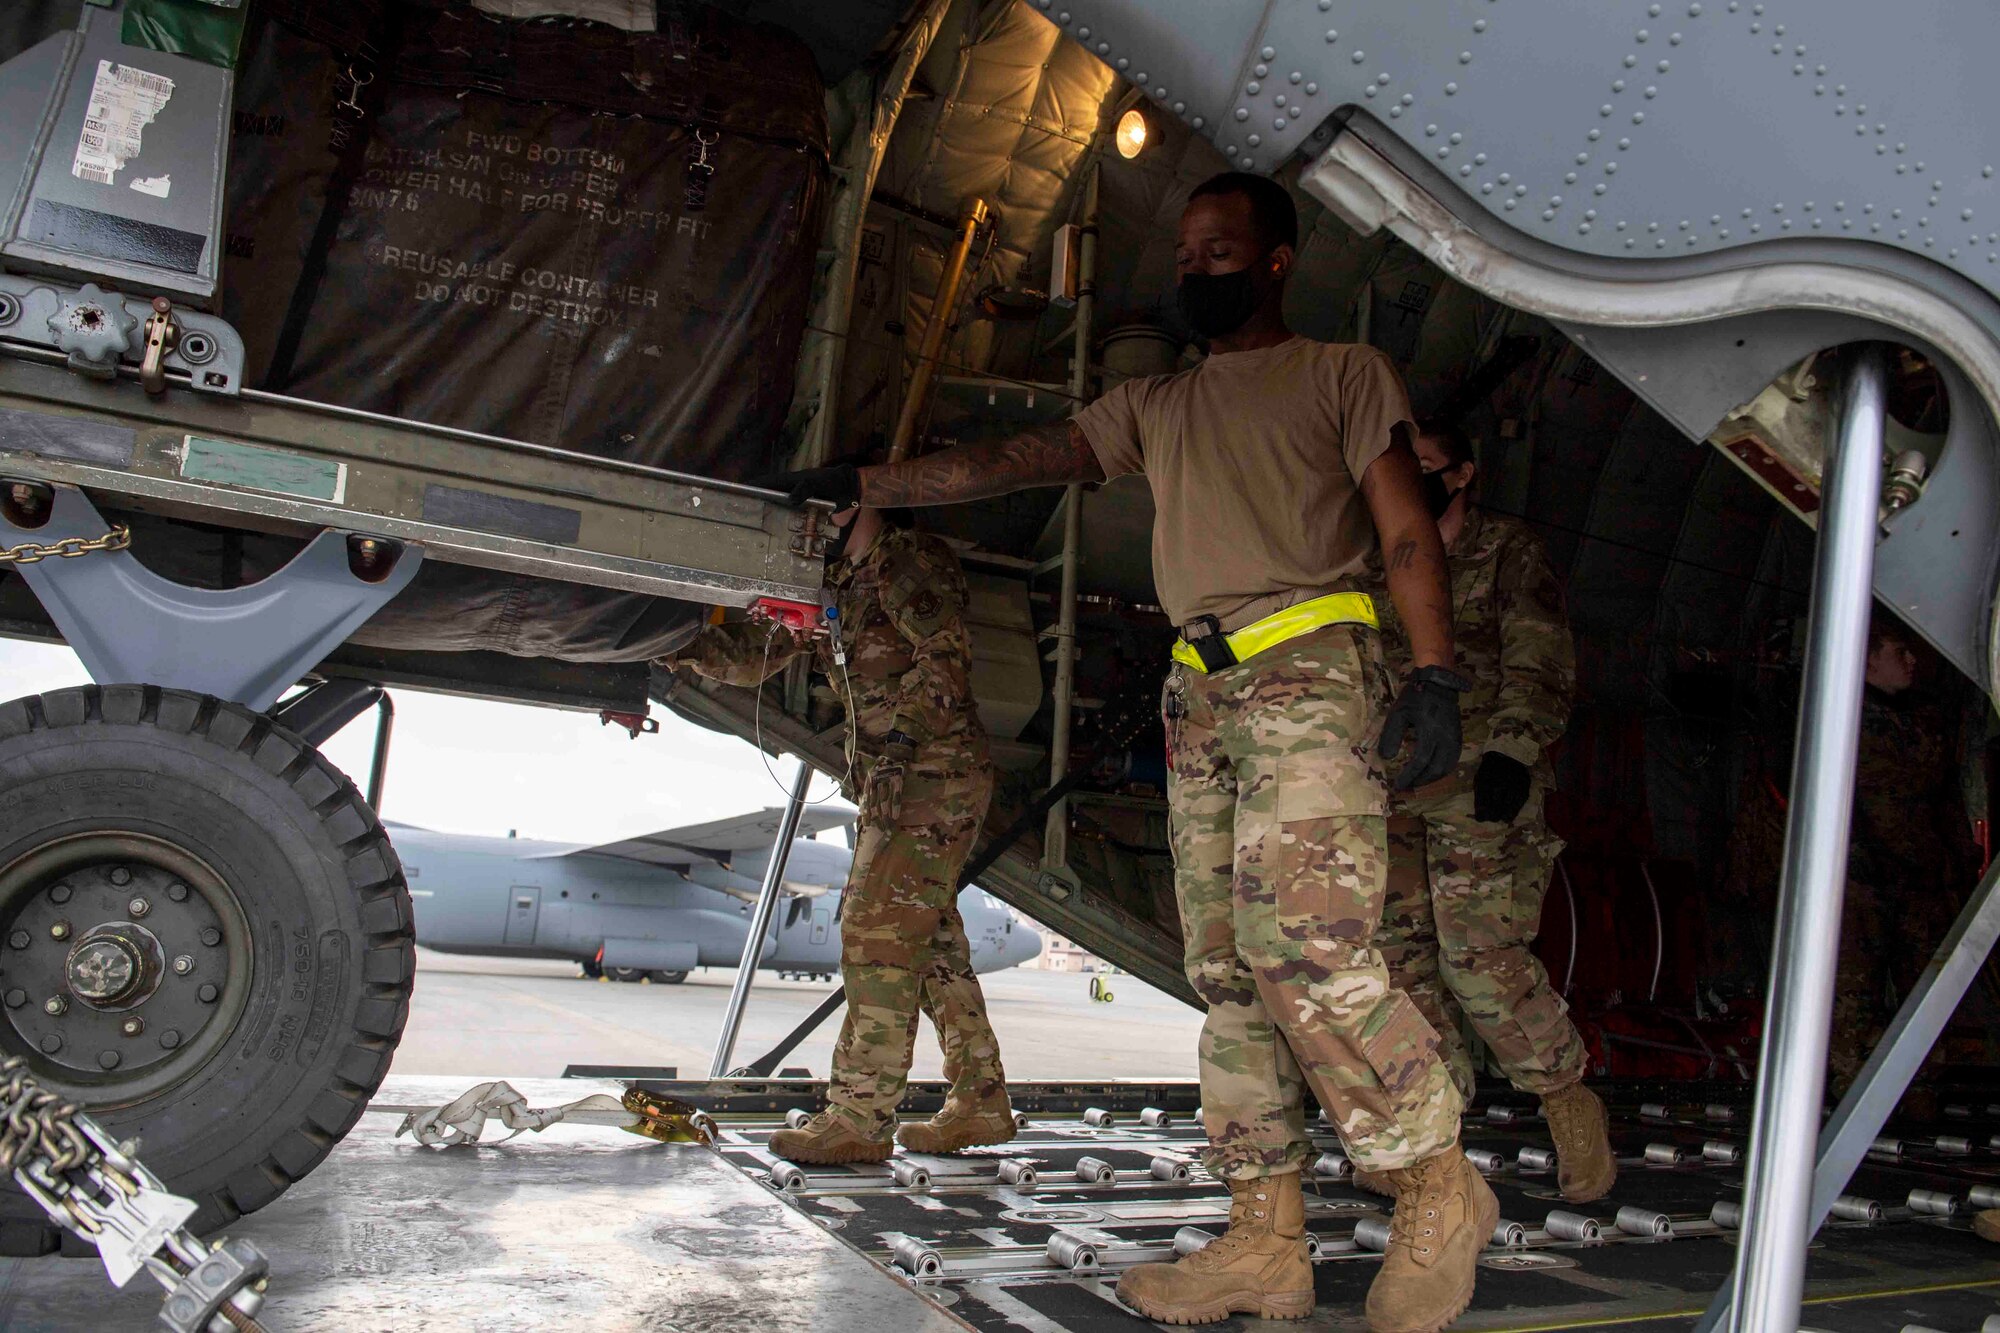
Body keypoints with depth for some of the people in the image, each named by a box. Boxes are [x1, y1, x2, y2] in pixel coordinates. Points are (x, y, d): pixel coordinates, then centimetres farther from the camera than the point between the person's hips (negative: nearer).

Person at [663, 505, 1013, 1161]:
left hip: (936, 772, -9)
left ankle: (860, 1118, -9)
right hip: (892, 781, 9)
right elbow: (752, 656, 18)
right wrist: (683, 643, 3)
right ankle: (980, 1103, 18)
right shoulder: (831, 582, 19)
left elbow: (945, 656, -18)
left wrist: (903, 735, -28)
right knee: (930, 940, 10)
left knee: (878, 931, -13)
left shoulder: (913, 559, -6)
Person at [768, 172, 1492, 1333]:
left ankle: (1440, 1189, -1)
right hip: (1200, 699, 6)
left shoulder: (1346, 374, 10)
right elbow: (1012, 462, 20)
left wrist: (1435, 674, -12)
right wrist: (865, 484, 14)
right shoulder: (1154, 406, 25)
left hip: (1312, 679, -6)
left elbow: (1408, 528, 1)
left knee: (1307, 945, -20)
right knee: (1229, 973, 2)